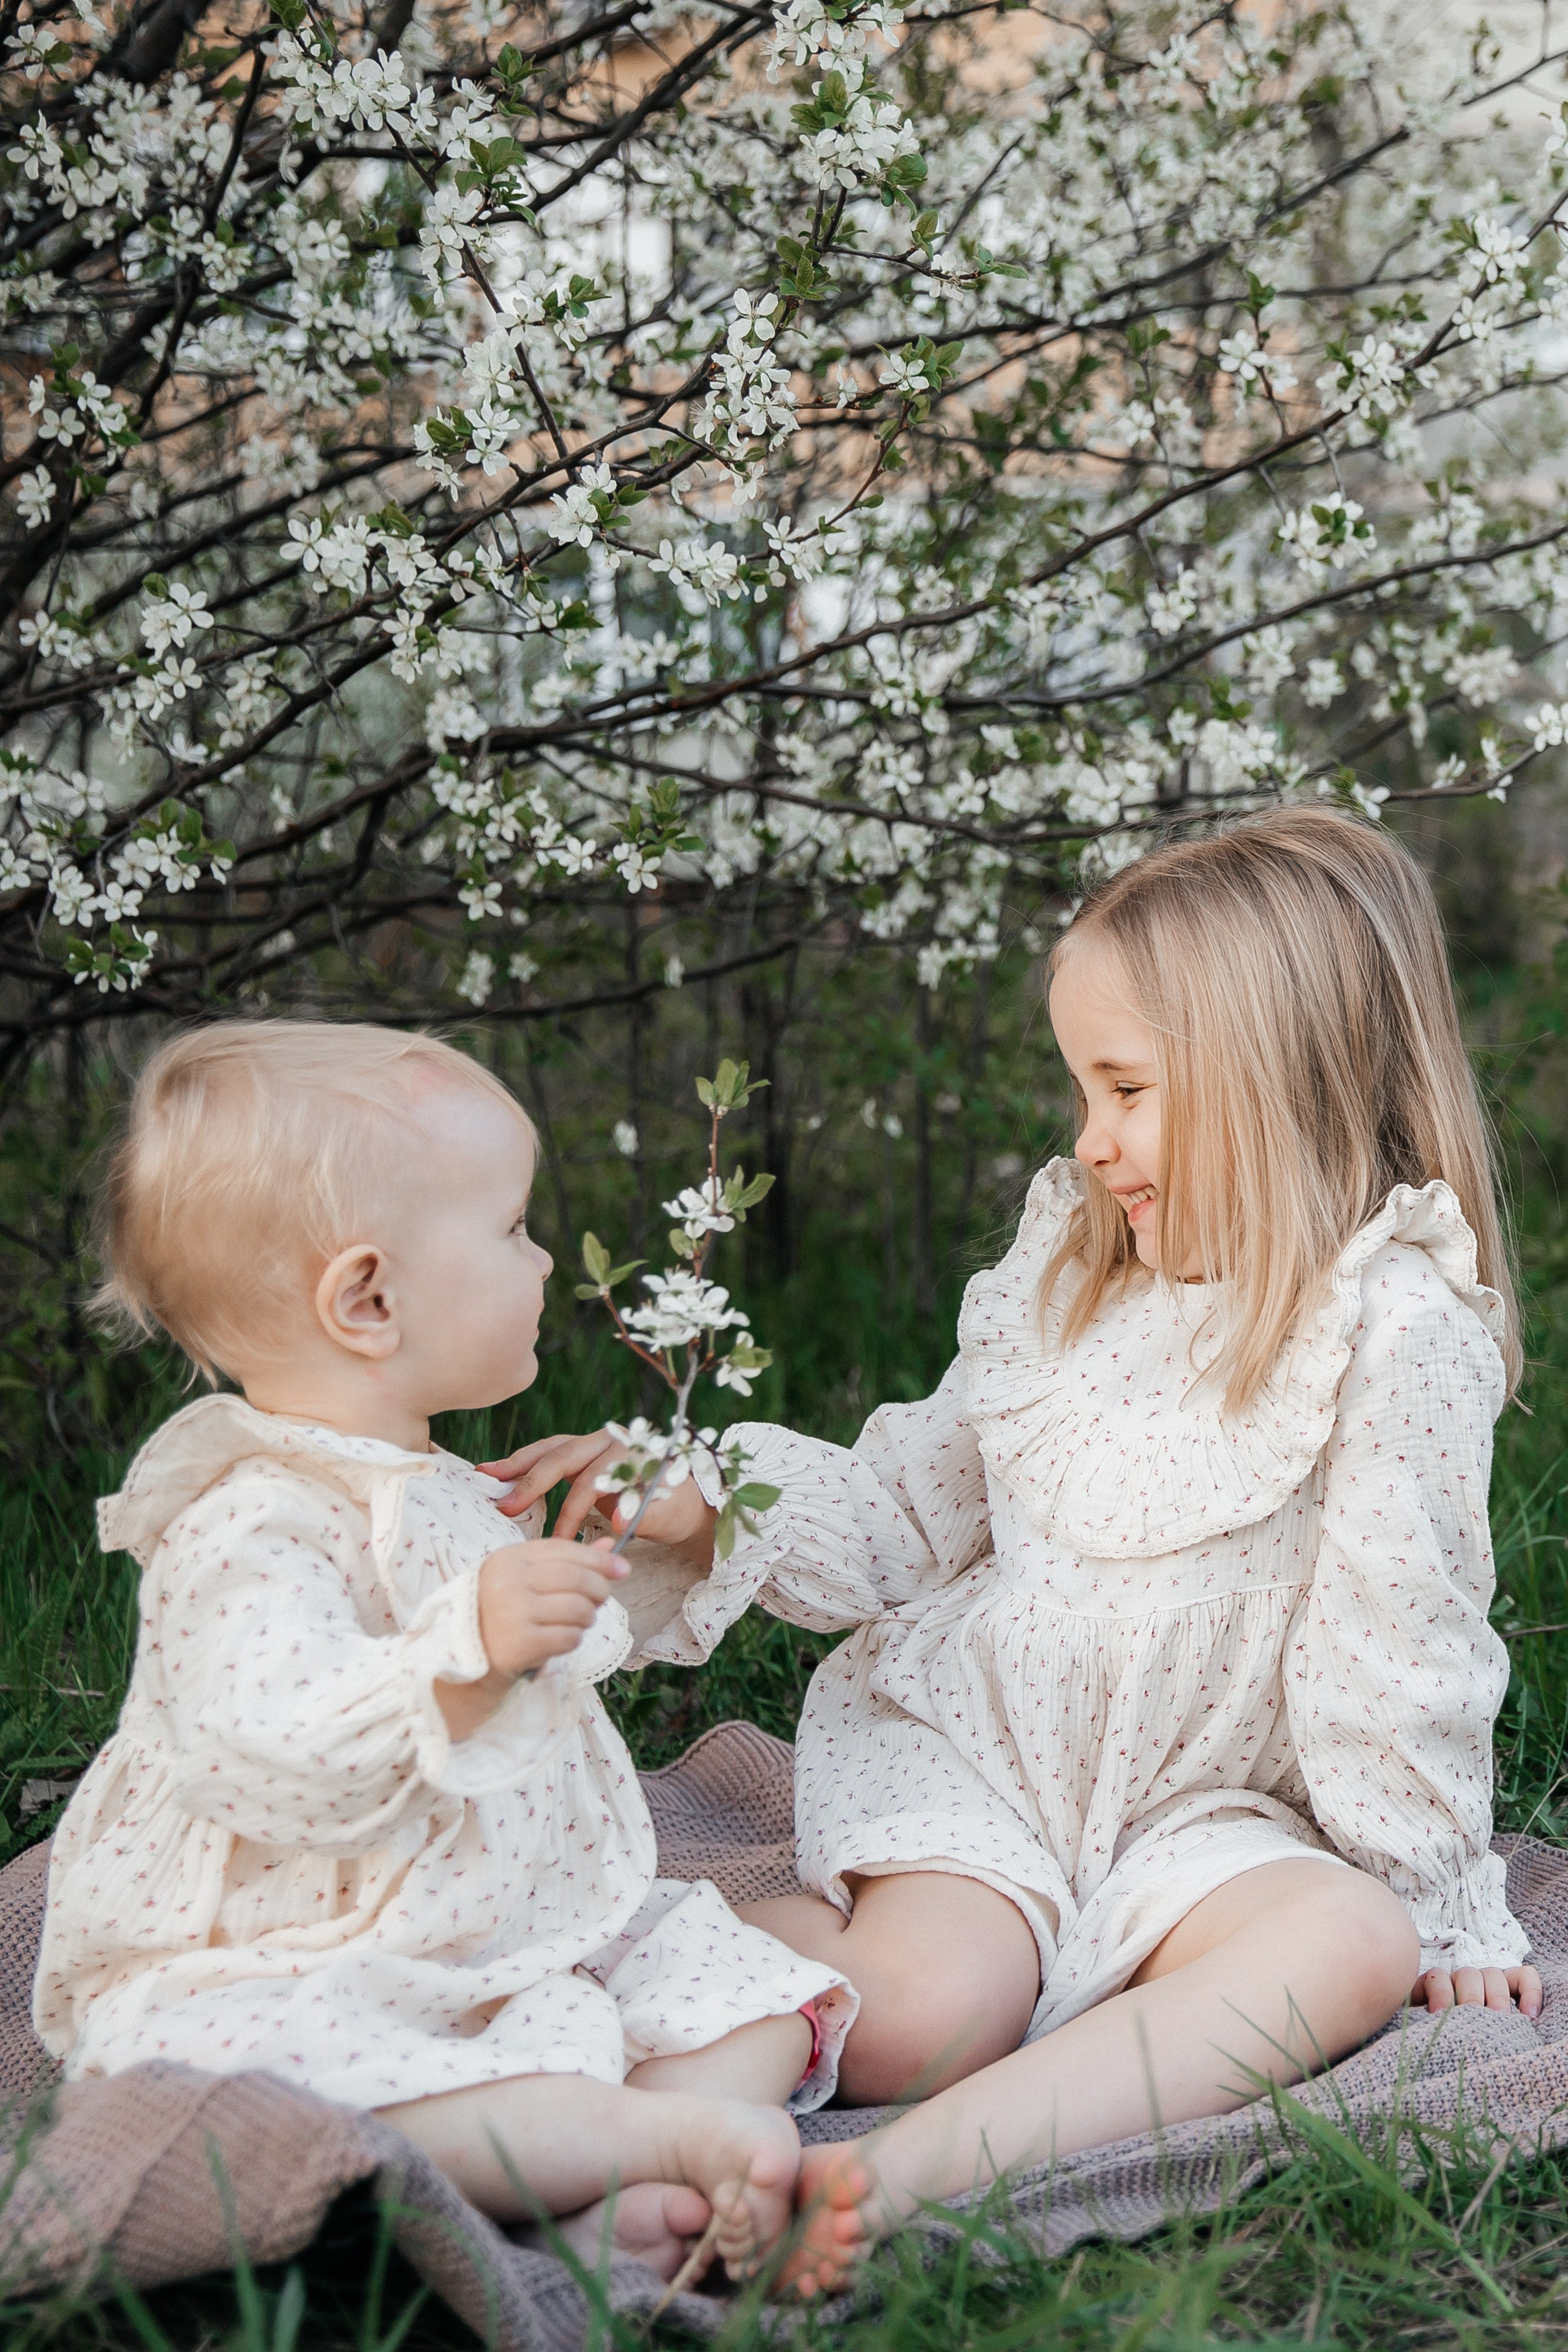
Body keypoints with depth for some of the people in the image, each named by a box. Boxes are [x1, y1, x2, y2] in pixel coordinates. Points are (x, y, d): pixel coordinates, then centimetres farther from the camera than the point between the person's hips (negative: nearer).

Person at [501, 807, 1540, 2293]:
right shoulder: (1063, 1267, 4)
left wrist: (1439, 1898, -3)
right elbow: (911, 1514, 8)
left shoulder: (1398, 1329, -11)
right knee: (919, 2016, -30)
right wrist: (705, 1498, -7)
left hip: (1191, 1805, -1)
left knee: (1354, 1941, -35)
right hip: (954, 1737, 1)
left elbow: (1394, 1636, -8)